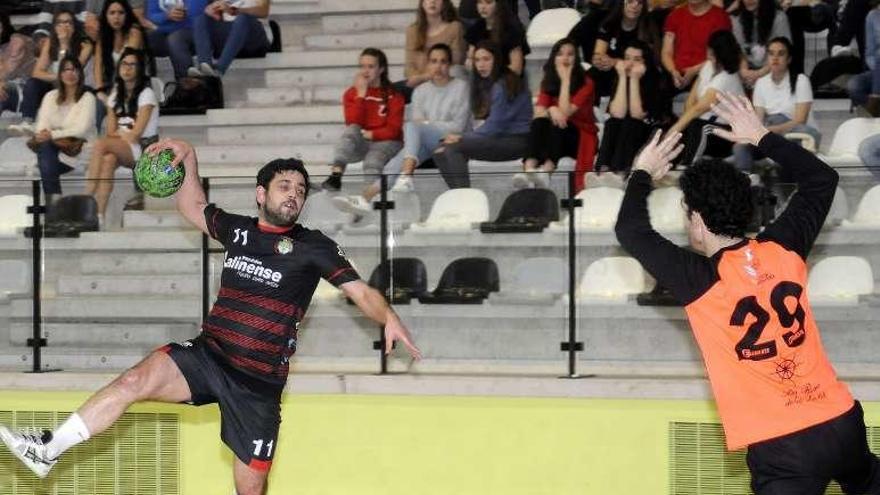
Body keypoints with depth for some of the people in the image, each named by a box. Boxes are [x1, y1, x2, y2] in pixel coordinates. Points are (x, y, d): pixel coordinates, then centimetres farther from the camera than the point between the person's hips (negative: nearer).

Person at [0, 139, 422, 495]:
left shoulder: (312, 246, -2)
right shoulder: (238, 230, 10)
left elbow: (361, 291, -7)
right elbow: (193, 208, 28)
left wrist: (388, 317, -26)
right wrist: (189, 159, 16)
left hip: (258, 381, -2)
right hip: (206, 355, 2)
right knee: (139, 378, -24)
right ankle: (49, 450, -26)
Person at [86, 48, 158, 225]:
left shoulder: (146, 94, -4)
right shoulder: (116, 96, 15)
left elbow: (136, 134, -10)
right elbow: (111, 132, 9)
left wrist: (118, 134, 3)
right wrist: (124, 135, -9)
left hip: (145, 149, -5)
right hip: (123, 150, 5)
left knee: (100, 145, -29)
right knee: (108, 159, -32)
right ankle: (99, 215, -41)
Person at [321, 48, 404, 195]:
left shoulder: (393, 94, -1)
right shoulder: (352, 93, 5)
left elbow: (393, 130, -5)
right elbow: (353, 123, -11)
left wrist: (369, 134, -16)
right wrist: (361, 94, -13)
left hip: (385, 142, -2)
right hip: (360, 144, 2)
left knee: (372, 162, -34)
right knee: (352, 130, -31)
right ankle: (336, 175, -49)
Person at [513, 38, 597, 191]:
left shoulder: (585, 83, -9)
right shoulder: (548, 82, 5)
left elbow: (565, 112, -20)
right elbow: (538, 112, -7)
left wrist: (565, 80, -17)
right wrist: (551, 110, -29)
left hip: (580, 138, -3)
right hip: (555, 138, 3)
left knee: (558, 124, -34)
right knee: (539, 122, -28)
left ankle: (546, 171, -59)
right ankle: (528, 170, -53)